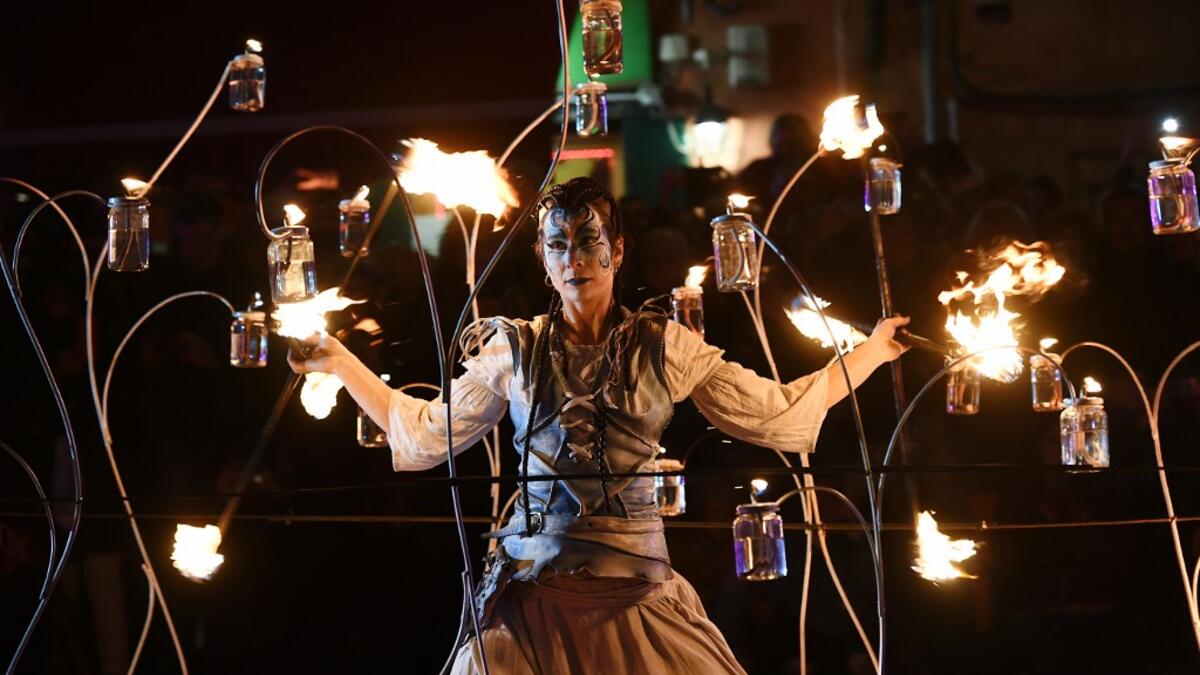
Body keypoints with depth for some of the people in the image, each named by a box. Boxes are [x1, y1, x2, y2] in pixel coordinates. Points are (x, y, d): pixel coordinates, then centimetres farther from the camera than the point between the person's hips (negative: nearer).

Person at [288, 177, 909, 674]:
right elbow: (425, 433, 15)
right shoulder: (514, 350, 6)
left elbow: (775, 413, 7)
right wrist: (342, 364, 15)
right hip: (532, 585, 0)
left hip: (635, 586, 0)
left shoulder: (665, 347, 3)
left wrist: (871, 352, 9)